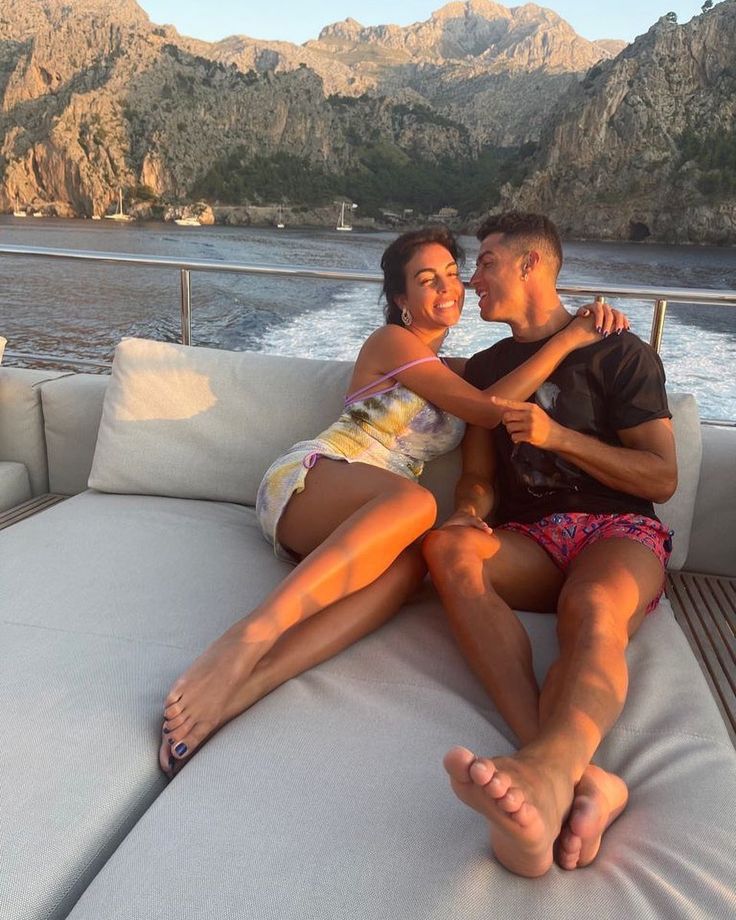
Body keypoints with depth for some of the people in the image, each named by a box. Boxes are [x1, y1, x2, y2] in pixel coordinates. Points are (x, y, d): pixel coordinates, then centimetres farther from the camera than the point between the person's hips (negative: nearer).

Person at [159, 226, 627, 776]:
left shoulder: (449, 368, 27)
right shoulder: (392, 342, 3)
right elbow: (487, 410, -6)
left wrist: (590, 320, 14)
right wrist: (567, 339, -5)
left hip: (346, 528, 6)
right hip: (308, 479, -5)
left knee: (411, 561, -34)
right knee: (413, 503, -40)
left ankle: (243, 684, -49)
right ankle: (249, 640, -48)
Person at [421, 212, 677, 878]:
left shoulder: (619, 352, 6)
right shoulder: (486, 367, 20)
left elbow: (663, 478, 0)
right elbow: (479, 478, 12)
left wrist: (558, 435, -12)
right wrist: (470, 513, -13)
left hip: (619, 530, -3)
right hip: (529, 543, 3)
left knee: (591, 609, -38)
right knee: (447, 548, -32)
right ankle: (576, 774, -49)